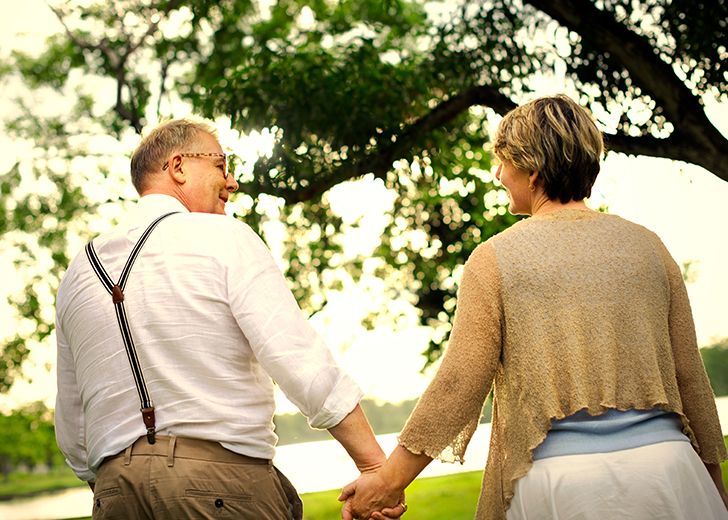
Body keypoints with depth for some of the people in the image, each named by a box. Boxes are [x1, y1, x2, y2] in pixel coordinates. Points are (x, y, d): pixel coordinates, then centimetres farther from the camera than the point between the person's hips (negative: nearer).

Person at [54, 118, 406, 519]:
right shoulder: (223, 238, -3)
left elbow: (72, 431, 17)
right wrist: (375, 464, -14)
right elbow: (299, 359, -15)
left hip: (115, 488, 6)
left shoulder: (78, 273, 14)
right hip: (224, 481, -5)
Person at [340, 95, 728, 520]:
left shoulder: (496, 258, -5)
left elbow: (459, 385, -9)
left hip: (559, 480, -3)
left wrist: (389, 480, -1)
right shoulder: (647, 246, 5)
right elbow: (690, 376, 7)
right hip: (666, 469, 3)